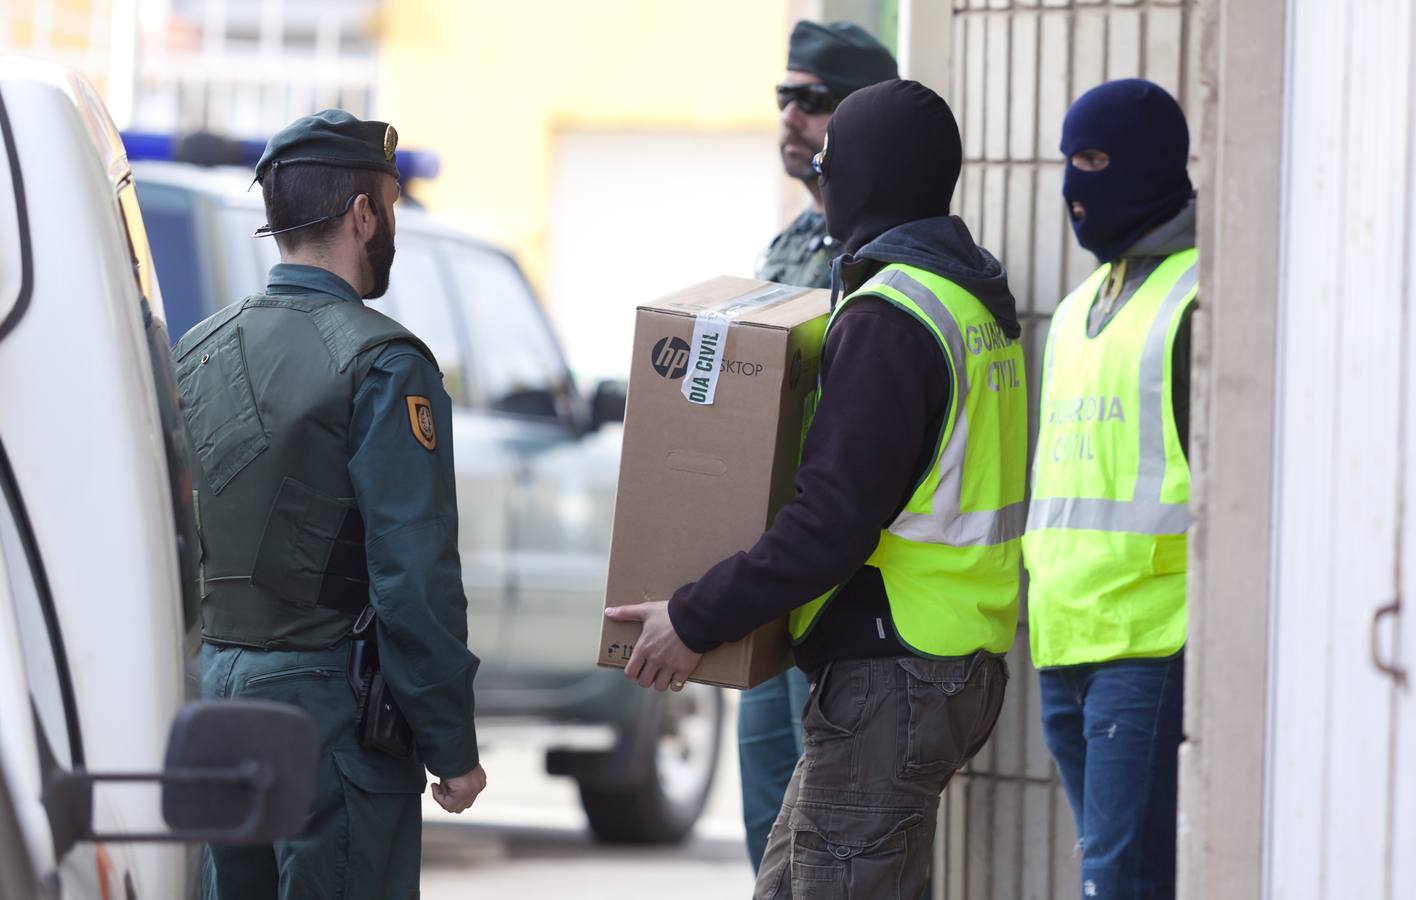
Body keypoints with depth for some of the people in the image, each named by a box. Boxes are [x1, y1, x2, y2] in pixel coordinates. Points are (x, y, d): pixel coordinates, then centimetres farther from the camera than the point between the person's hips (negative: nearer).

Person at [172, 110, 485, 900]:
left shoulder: (195, 354, 11)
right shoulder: (382, 366, -12)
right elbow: (415, 577, -16)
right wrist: (454, 746, -12)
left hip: (212, 688, 7)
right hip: (327, 704, -7)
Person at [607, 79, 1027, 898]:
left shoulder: (888, 318, -18)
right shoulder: (981, 298, 14)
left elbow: (835, 522, -24)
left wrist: (698, 621, -18)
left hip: (891, 677, -10)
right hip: (962, 666, 10)